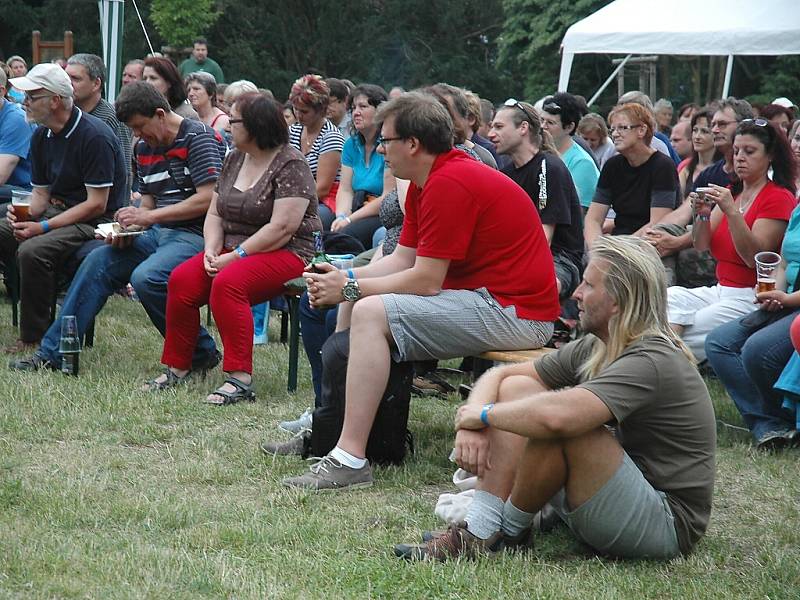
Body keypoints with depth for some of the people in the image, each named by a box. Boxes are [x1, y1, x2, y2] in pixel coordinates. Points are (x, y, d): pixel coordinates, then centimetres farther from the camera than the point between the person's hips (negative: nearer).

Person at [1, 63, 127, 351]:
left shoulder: (95, 136, -18)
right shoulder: (42, 135, 7)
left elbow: (96, 205, -19)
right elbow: (41, 191, 14)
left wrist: (44, 227, -22)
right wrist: (24, 214, -10)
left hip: (94, 222, -8)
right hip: (56, 209, 8)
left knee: (33, 250, -31)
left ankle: (33, 338, -20)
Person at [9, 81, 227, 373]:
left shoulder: (198, 137, -10)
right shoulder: (144, 147, 15)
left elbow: (208, 199, -19)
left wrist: (148, 217, -17)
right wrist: (128, 229, -3)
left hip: (195, 235, -8)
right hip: (158, 234, 8)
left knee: (146, 277, -31)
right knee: (99, 260, -5)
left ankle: (201, 352, -12)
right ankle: (52, 352, -1)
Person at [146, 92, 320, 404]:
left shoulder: (290, 165, -11)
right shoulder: (234, 159, 14)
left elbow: (281, 228, -20)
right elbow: (214, 214, 15)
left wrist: (236, 256, -20)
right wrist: (212, 250, -5)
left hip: (287, 253, -8)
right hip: (233, 251, 8)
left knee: (227, 283, -33)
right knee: (181, 279, -16)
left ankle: (240, 379, -34)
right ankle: (176, 367, -6)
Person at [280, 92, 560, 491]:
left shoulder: (449, 184, -20)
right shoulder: (427, 181, 12)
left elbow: (425, 281, -21)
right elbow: (402, 259, 13)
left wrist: (351, 288, -11)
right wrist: (344, 280, -2)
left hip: (514, 312, -11)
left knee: (371, 313, -23)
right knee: (353, 303, 15)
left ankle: (350, 460, -26)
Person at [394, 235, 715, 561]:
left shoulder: (652, 361, -22)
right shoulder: (592, 348, 7)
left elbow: (557, 416, -37)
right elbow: (498, 375, 11)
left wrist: (485, 414, -19)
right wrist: (471, 423, -11)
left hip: (665, 528, -9)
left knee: (559, 420, -30)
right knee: (516, 388, -1)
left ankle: (510, 531, -7)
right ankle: (479, 531, -10)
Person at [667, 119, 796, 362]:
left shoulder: (779, 198, -7)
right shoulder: (731, 193, 16)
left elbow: (753, 257, -15)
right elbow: (701, 245, 9)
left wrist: (732, 211, -25)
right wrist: (702, 214, -12)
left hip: (751, 296, -7)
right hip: (720, 290, 7)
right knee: (669, 297, -20)